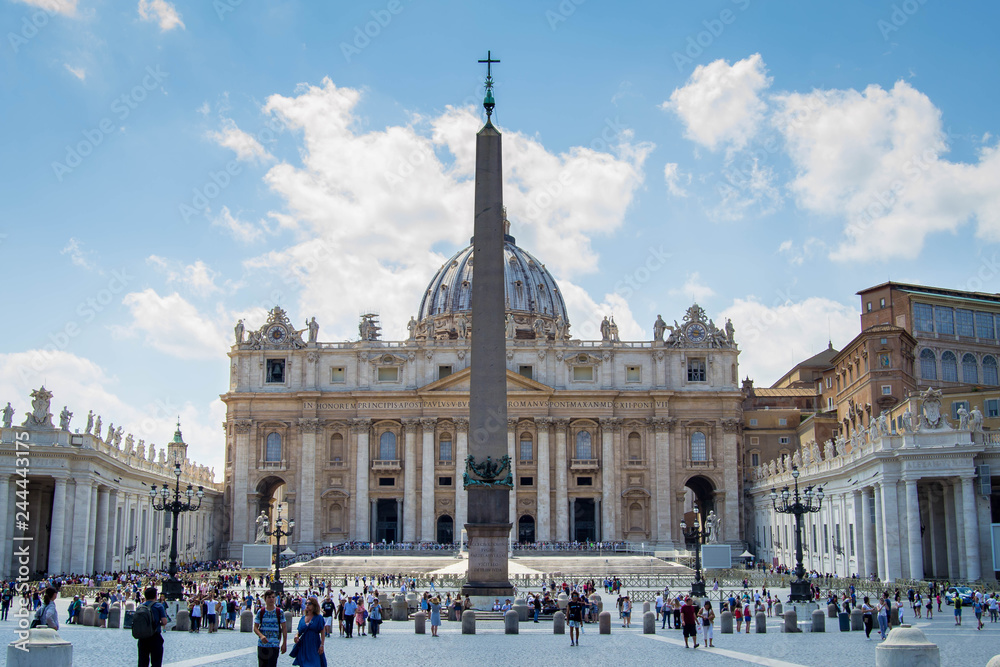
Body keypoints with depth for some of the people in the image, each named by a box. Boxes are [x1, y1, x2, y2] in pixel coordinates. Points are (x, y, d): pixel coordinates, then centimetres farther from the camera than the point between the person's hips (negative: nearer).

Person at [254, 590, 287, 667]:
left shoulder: (279, 612, 1)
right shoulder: (260, 612, 3)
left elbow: (284, 628, 2)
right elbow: (255, 628, 2)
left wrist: (284, 643, -3)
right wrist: (261, 636, -18)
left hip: (274, 646, -2)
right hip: (262, 645, 2)